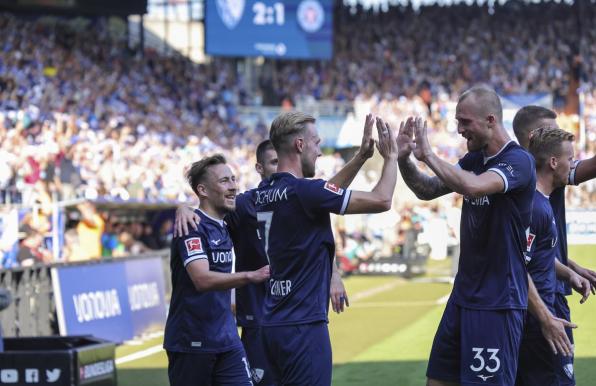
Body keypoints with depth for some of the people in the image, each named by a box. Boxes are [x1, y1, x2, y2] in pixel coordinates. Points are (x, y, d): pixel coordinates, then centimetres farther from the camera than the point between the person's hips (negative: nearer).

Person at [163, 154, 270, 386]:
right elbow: (202, 279, -29)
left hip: (226, 339, 7)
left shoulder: (225, 227, 13)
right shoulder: (193, 227, -14)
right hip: (191, 341, -7)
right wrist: (250, 277, -38)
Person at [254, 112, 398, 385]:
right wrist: (391, 157, 2)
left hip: (273, 324, 9)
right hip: (303, 325, -9)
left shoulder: (264, 192, 9)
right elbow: (381, 200, -13)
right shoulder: (303, 191, -16)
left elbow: (330, 191, 26)